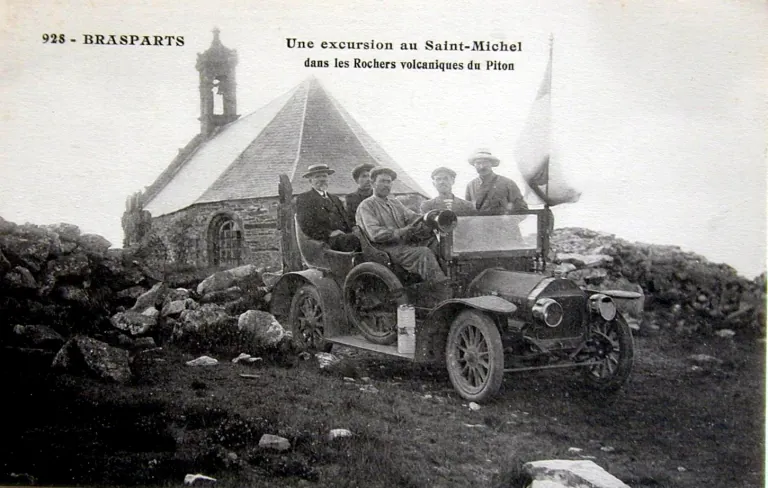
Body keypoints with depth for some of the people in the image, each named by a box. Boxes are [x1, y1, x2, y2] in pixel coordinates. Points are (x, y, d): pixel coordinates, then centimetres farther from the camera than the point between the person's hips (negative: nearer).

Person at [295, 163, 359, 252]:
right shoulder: (304, 198, 9)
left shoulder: (335, 199, 32)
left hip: (344, 236, 7)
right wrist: (330, 233, -14)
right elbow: (306, 226, -4)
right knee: (353, 239, -35)